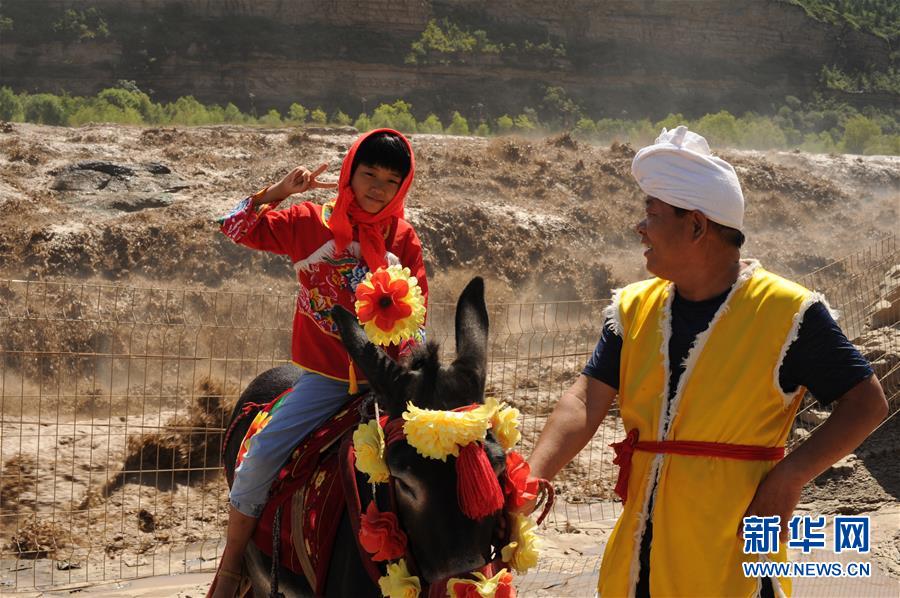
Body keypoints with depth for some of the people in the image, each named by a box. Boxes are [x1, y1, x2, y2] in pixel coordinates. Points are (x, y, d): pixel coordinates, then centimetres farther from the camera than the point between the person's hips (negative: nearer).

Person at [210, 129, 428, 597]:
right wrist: (281, 190, -6)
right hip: (325, 378, -2)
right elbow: (239, 227, 3)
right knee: (261, 454, -15)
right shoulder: (310, 223, 1)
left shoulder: (404, 240, 4)